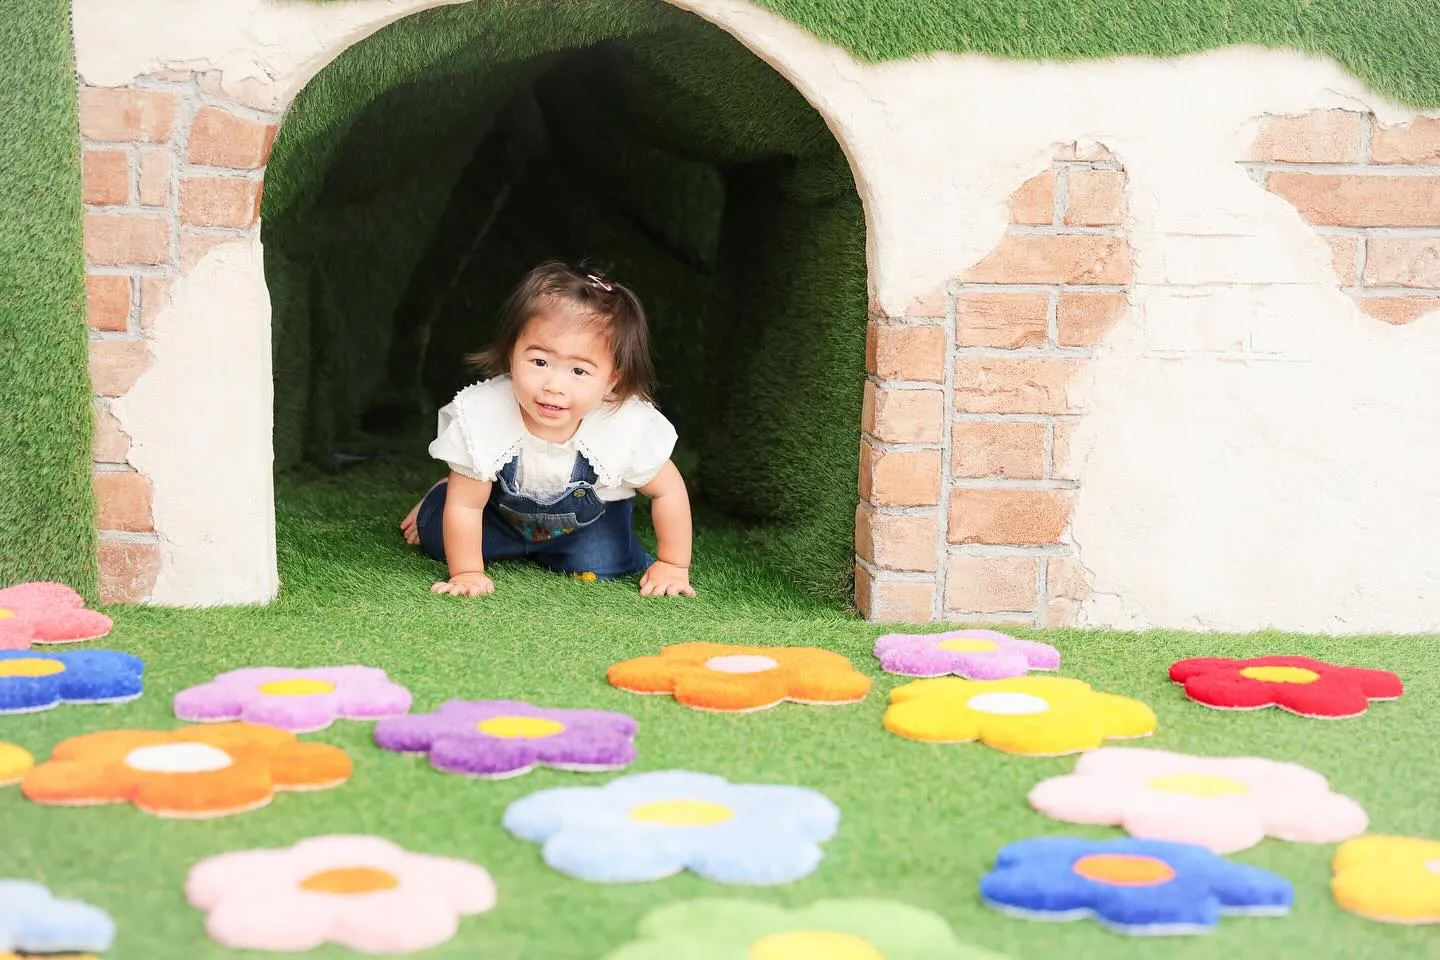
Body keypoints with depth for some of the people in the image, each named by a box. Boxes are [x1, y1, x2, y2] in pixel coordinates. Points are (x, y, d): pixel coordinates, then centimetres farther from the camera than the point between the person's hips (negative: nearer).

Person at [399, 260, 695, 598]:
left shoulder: (629, 427, -38)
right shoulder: (480, 416, -39)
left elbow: (669, 490, -20)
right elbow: (466, 504, -26)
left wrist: (672, 566, -16)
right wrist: (467, 573, -25)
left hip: (588, 517, 0)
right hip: (502, 508, 0)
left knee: (599, 567, -18)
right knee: (436, 538, -8)